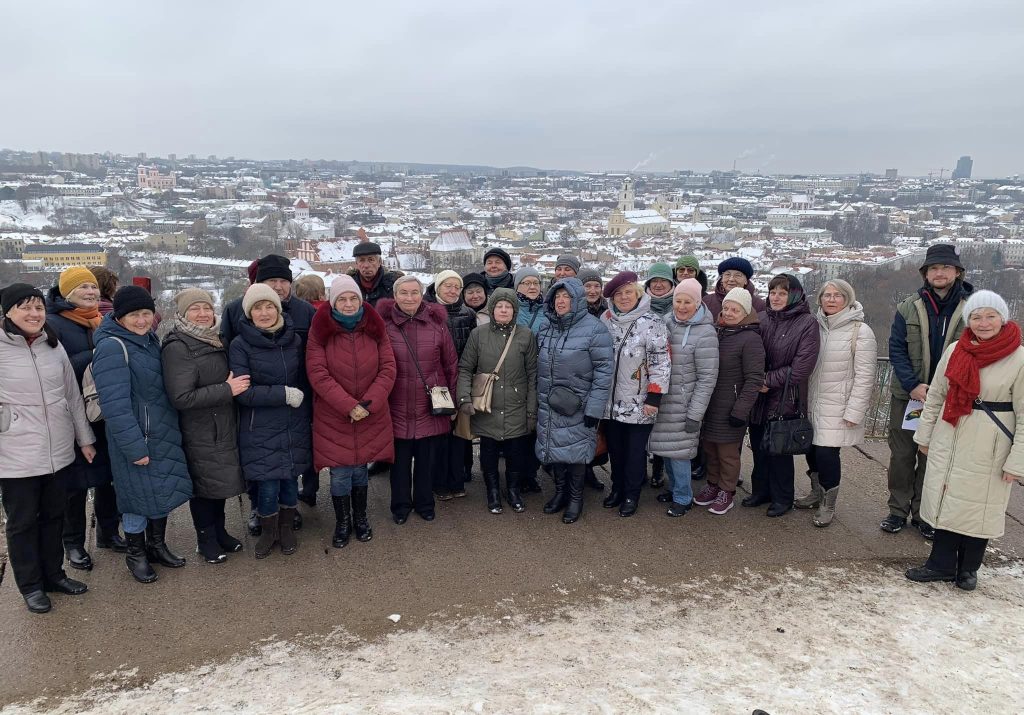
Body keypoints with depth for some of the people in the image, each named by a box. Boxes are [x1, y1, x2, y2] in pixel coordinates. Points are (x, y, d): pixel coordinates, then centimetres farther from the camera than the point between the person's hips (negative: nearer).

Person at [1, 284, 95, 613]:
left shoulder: (54, 346, 7)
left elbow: (73, 395, 12)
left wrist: (84, 438, 14)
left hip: (58, 450, 5)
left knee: (54, 515, 16)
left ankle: (53, 574, 33)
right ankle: (31, 585, 25)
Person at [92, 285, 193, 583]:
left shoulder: (149, 339, 7)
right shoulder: (112, 347, -19)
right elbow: (115, 404, -24)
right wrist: (134, 446, -23)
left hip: (164, 433, 8)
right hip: (136, 437, -8)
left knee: (163, 490, 17)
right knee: (139, 495, 6)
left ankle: (156, 545, 37)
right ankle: (136, 554, 27)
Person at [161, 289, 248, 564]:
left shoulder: (214, 341, 10)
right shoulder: (177, 348, -16)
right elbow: (181, 398, -24)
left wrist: (234, 383, 6)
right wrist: (227, 389, -23)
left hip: (223, 428, 8)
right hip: (199, 434, -8)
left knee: (221, 481, 17)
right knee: (204, 484, 5)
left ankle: (219, 532, 33)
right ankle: (206, 540, 22)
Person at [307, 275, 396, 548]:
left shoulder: (375, 328, 0)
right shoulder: (320, 331, -6)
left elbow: (388, 369, -3)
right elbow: (318, 374, -12)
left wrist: (368, 404, -14)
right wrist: (349, 406, -19)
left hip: (371, 416, 2)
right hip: (332, 417, -1)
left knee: (360, 468, 12)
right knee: (340, 473, 3)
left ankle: (361, 518, 33)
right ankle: (342, 523, 25)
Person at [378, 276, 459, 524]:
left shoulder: (437, 324, -1)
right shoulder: (384, 325, -5)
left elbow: (451, 365, 6)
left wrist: (452, 402, 7)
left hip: (432, 409, 1)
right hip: (397, 409, -1)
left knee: (428, 461, 11)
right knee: (399, 460, 11)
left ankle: (425, 503, 32)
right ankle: (401, 506, 31)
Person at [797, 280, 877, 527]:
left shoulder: (860, 332, -10)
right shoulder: (816, 326, 6)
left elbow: (864, 376, -12)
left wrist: (854, 412, -15)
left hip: (837, 407, -5)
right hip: (813, 402, 5)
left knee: (826, 452, -6)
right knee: (811, 448, 11)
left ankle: (828, 505, 14)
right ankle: (817, 493, 34)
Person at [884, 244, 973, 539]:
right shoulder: (908, 308, -1)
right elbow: (896, 349, -3)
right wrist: (912, 385, -16)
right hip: (907, 395, 1)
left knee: (932, 458, 10)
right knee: (902, 455, 9)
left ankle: (923, 513, 25)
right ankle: (898, 510, 23)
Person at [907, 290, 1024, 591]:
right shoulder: (954, 351, 2)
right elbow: (935, 395, 11)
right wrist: (925, 433, 11)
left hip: (988, 448, -4)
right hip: (948, 441, 4)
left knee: (978, 504, 8)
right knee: (945, 499, 10)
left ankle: (968, 568, 27)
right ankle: (941, 564, 24)